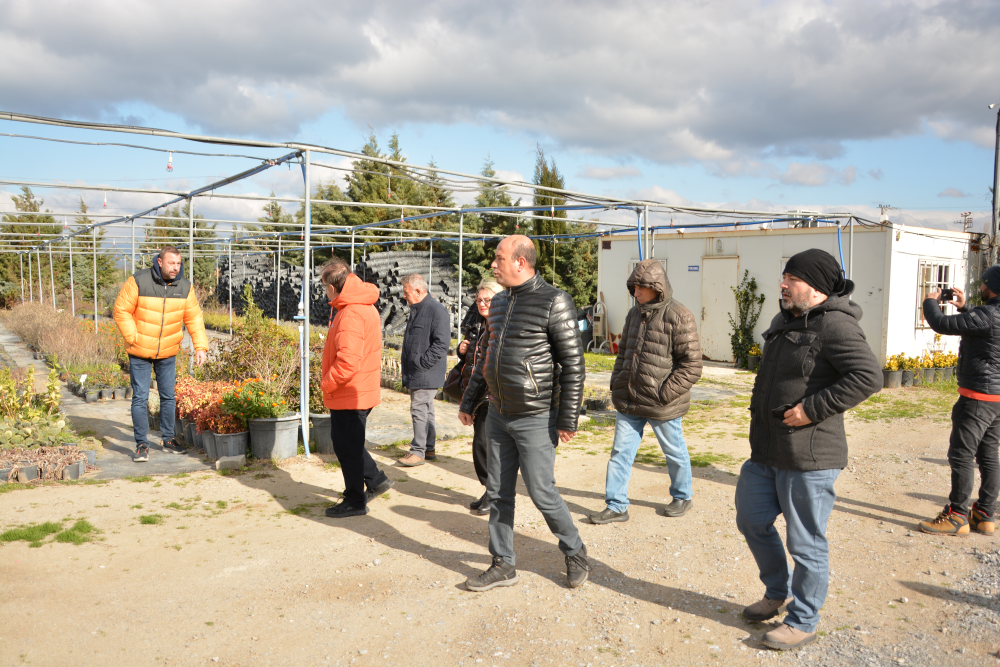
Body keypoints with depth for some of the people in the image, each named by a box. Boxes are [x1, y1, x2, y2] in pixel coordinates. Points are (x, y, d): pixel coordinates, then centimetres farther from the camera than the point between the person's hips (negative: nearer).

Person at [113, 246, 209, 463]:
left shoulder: (184, 286, -3)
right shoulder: (138, 281, -15)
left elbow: (194, 318, 2)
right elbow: (121, 310, -8)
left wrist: (201, 346, -5)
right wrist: (133, 338, -12)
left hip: (168, 353, 3)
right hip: (140, 353, -3)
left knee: (168, 396, 10)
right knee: (140, 398, -3)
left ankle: (168, 439, 24)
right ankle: (142, 445, 7)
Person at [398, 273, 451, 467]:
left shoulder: (436, 310, -15)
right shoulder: (416, 310, 15)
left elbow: (441, 343, -21)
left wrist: (421, 363, -19)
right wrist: (405, 360, 14)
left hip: (426, 374, -10)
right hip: (415, 373, 10)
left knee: (420, 410, -6)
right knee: (425, 410, 15)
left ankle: (418, 451, 2)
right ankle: (429, 449, 24)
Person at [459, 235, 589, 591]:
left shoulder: (553, 302, -14)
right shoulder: (499, 302, 9)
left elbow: (573, 364, -14)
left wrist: (568, 419, -16)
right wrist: (469, 402, 20)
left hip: (535, 418, -7)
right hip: (498, 415, 7)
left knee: (541, 492, -1)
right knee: (498, 493, 11)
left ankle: (575, 553, 24)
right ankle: (503, 565, 24)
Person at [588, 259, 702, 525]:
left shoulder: (679, 317, -14)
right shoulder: (634, 314, 9)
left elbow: (691, 365, -15)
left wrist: (664, 394, -18)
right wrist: (617, 384, 9)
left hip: (662, 405, -6)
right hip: (629, 403, 6)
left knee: (674, 453, 14)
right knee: (620, 452, 6)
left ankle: (682, 497, 36)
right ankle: (616, 506, 16)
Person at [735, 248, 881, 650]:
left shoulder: (834, 325, -16)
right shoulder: (784, 320, 12)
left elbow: (869, 376, -26)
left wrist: (812, 409, -25)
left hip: (809, 456, -9)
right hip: (766, 450, 10)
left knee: (806, 542, 5)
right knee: (752, 520, 19)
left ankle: (802, 622, 22)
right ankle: (777, 592, 40)